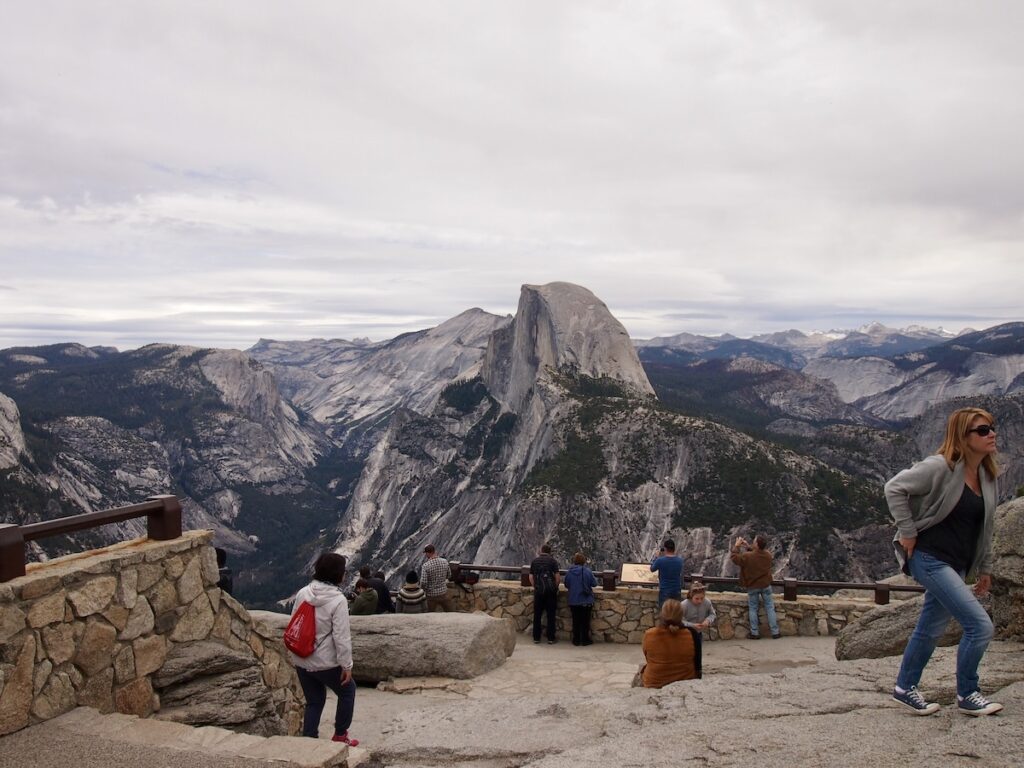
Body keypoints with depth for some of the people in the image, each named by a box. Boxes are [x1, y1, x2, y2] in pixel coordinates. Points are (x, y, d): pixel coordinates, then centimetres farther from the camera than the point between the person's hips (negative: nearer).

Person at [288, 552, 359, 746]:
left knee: (314, 701, 20)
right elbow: (341, 637, -19)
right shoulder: (338, 600, -19)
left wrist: (294, 656, 16)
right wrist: (346, 665, -9)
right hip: (326, 662, -5)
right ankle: (340, 735, 27)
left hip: (301, 661, 5)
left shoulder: (303, 593, -3)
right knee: (347, 691, 19)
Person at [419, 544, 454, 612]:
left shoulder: (426, 566, -21)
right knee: (450, 613, 17)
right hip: (443, 593, 2)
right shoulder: (444, 562, -9)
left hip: (432, 595, -2)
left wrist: (425, 589, -2)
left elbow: (423, 583, -23)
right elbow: (449, 576, 6)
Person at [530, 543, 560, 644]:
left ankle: (536, 638, 10)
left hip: (538, 590, 2)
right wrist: (556, 588, 8)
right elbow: (557, 576, -5)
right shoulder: (552, 560, 0)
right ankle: (550, 638, 3)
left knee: (537, 615, 8)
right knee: (551, 615, 3)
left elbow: (531, 577, 7)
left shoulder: (535, 561, 8)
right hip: (550, 590, -2)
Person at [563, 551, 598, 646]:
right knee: (585, 621, 9)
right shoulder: (587, 571, -14)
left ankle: (576, 640, 16)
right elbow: (594, 583, -6)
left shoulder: (569, 572, -7)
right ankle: (585, 640, 13)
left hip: (573, 601, 2)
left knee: (576, 621, 12)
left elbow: (566, 585, 4)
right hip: (586, 601, -2)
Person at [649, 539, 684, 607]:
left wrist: (656, 557, 12)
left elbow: (652, 569, 1)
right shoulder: (680, 560, -8)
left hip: (664, 591, -3)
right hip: (677, 591, 3)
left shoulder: (660, 560, -19)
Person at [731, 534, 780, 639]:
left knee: (753, 609, 11)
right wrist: (748, 546, 8)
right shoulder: (768, 555, -12)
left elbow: (734, 558, -8)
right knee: (770, 608, 12)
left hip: (752, 587, -2)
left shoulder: (747, 556, -24)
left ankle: (755, 633, 15)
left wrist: (736, 546, 2)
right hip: (766, 586, 3)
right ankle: (775, 632, 15)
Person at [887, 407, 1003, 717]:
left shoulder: (987, 477, 8)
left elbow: (984, 528, 17)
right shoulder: (940, 467, -16)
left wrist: (985, 568, 18)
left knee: (930, 629, 15)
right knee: (980, 625, -11)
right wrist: (908, 532, -17)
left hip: (957, 565, 8)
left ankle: (905, 688, 29)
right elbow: (894, 488, -18)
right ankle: (967, 695, 7)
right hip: (930, 559, -8)